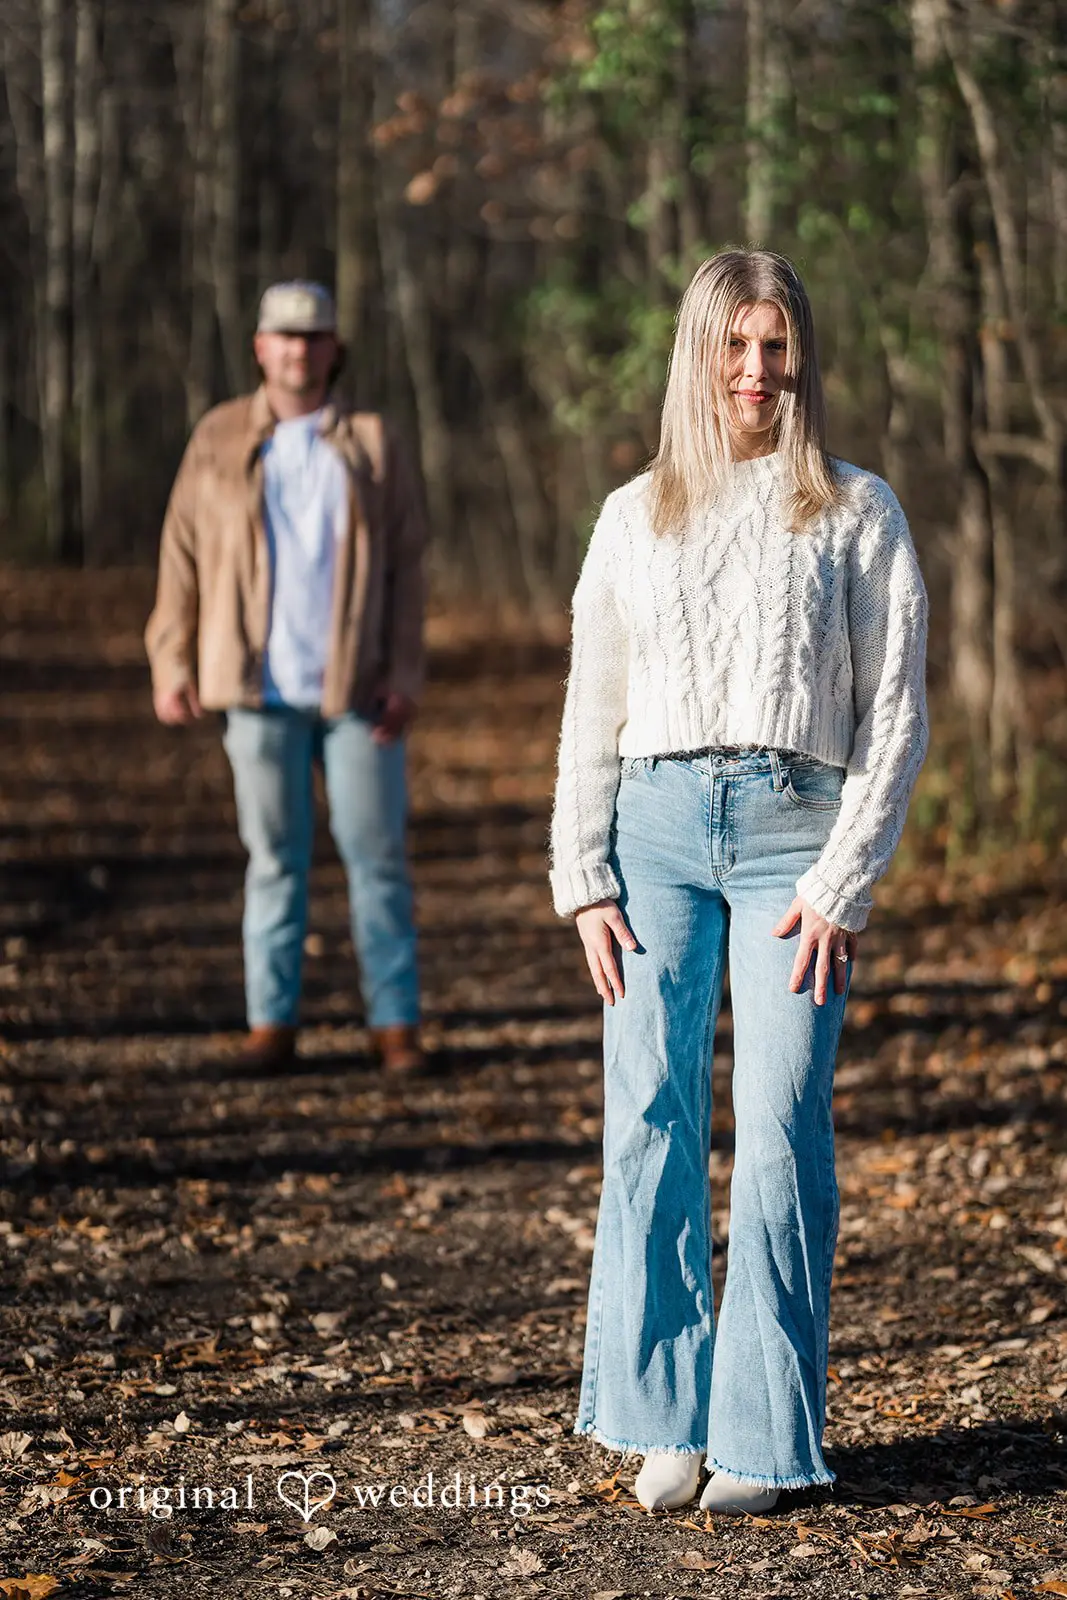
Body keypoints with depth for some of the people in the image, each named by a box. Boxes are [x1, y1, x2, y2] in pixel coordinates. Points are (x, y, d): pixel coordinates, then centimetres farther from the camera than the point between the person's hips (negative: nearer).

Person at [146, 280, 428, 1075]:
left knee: (377, 853, 0)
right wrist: (172, 662, 0)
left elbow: (406, 564, 1)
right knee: (275, 857, 5)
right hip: (263, 685, 0)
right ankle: (272, 1022, 10)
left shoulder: (372, 442, 4)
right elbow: (182, 554, 6)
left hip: (357, 685, 0)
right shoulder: (219, 440, 5)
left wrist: (405, 675, -6)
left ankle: (397, 1023, 6)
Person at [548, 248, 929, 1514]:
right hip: (659, 825, 2)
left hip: (795, 828, -2)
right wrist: (583, 880, 4)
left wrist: (844, 878, -7)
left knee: (780, 1134, -5)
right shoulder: (635, 518, 14)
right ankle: (665, 1413, 7)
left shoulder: (858, 514, 7)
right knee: (649, 1120, -2)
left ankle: (763, 1434, 3)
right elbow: (591, 713, 14)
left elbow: (896, 712, 3)